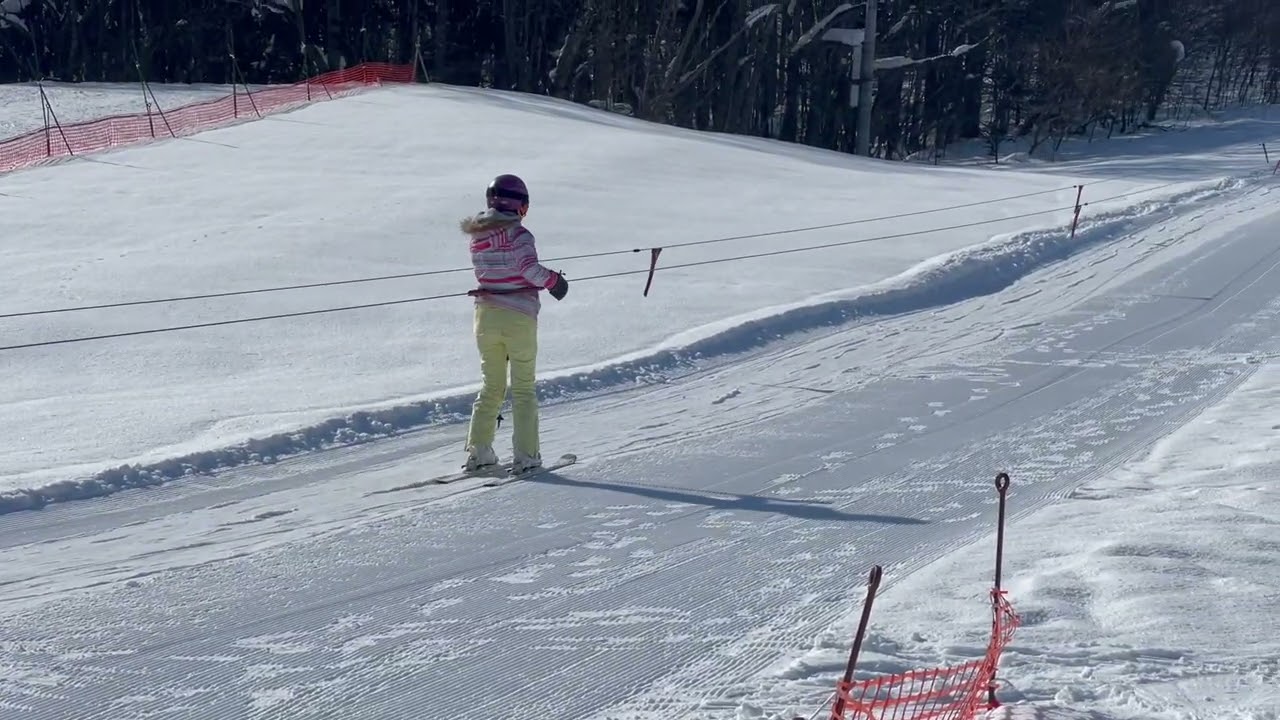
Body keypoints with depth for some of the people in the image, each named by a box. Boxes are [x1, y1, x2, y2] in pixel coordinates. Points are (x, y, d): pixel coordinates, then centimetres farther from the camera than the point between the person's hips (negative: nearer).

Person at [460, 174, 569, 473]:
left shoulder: (477, 237, 5)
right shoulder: (519, 234, -13)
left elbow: (482, 271, 11)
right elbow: (530, 267, -24)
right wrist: (553, 280, -5)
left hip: (486, 318, 5)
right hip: (519, 318, -5)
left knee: (491, 386, 17)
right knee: (523, 389, 5)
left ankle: (478, 451, 11)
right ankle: (525, 455, 1)